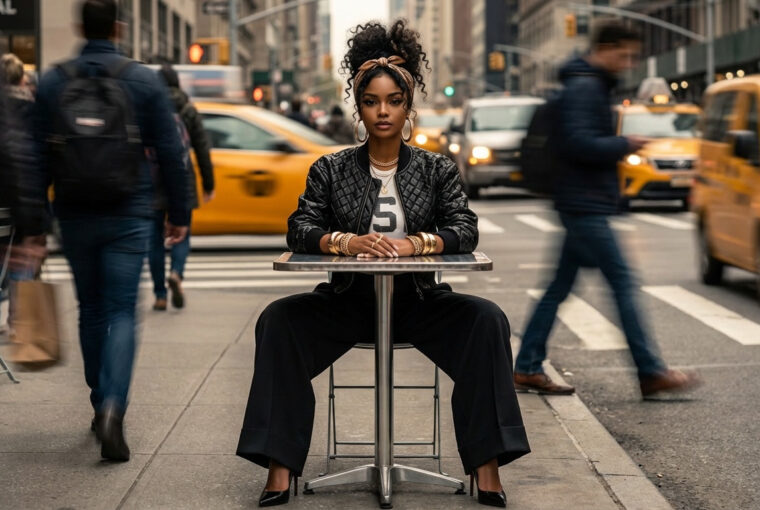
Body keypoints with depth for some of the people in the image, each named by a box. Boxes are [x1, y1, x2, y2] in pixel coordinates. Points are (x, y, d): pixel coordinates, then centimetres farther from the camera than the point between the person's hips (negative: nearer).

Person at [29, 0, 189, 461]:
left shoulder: (53, 82, 2)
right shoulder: (143, 81, -2)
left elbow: (38, 158, 1)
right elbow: (170, 151, -2)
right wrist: (179, 213, 6)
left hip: (75, 216, 2)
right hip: (128, 216, -2)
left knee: (91, 311, 17)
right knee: (121, 312, -1)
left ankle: (102, 406, 25)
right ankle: (112, 407, -20)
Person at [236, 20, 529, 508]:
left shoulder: (438, 169, 6)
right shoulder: (331, 170, 7)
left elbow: (465, 229, -6)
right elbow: (300, 229, -4)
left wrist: (415, 243, -27)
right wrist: (346, 242, -26)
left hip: (418, 298, 0)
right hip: (349, 298, 1)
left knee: (487, 320, -28)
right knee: (278, 320, -25)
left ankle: (486, 468, -24)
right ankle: (279, 470, -25)